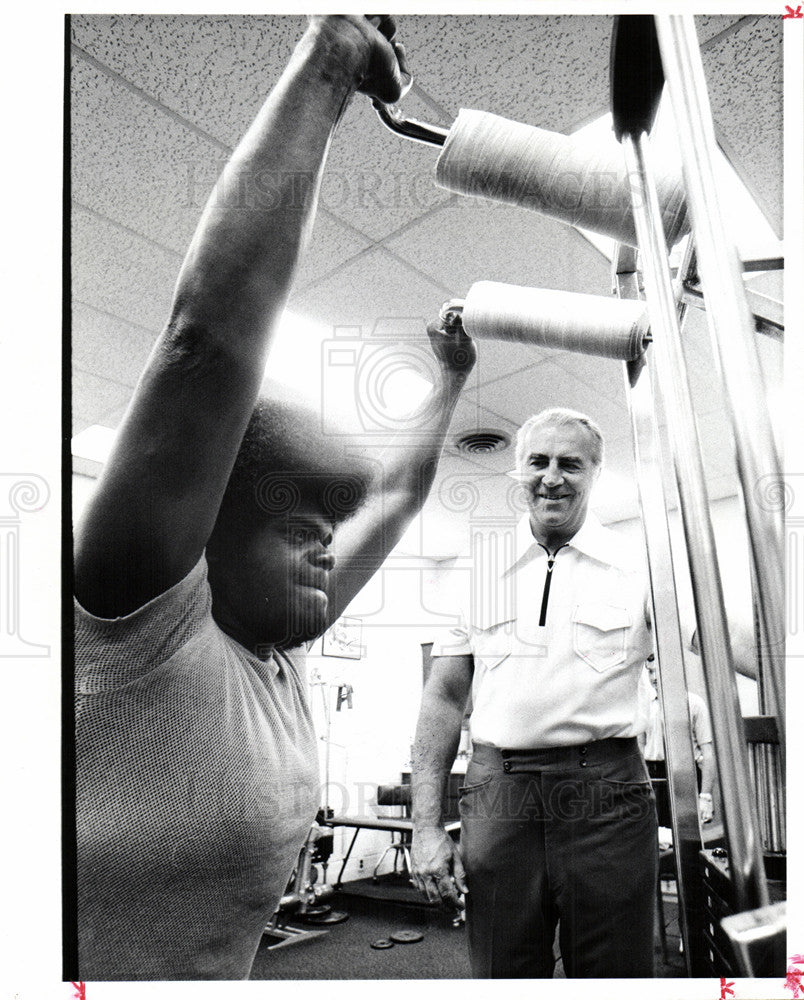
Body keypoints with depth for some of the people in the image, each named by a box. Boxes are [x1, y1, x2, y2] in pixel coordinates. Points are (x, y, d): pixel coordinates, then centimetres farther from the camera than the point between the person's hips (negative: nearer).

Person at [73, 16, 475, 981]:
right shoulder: (135, 633, -24)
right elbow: (208, 336, -35)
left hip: (226, 966, 8)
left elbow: (395, 495, 10)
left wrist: (450, 382, 19)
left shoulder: (273, 646, -4)